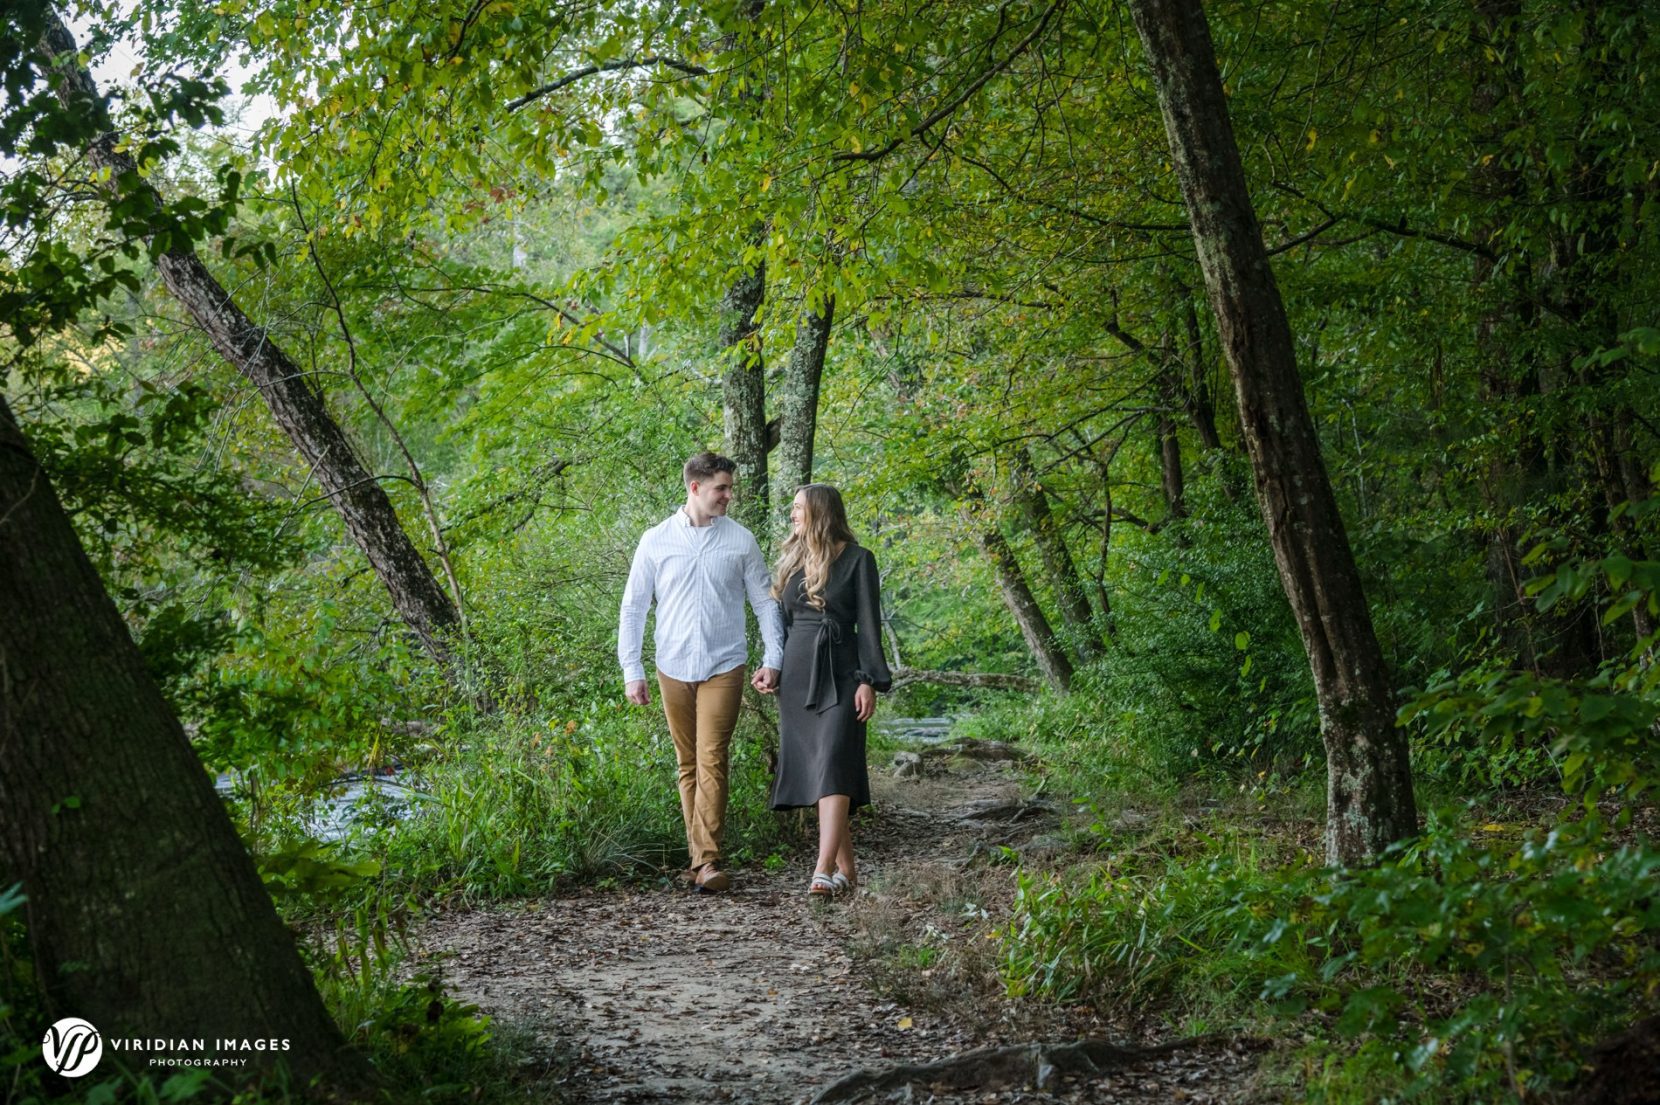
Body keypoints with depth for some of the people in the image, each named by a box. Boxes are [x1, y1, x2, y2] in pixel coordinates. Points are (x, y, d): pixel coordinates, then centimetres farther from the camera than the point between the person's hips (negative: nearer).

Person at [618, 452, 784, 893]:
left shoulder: (740, 540, 3)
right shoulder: (657, 541, 3)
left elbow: (765, 603, 8)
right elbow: (633, 608, 6)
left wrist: (772, 660, -2)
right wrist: (631, 670, 1)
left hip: (723, 667, -1)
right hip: (673, 669, 1)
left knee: (712, 761, -12)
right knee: (688, 766, 7)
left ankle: (707, 861, -14)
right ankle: (698, 856, 14)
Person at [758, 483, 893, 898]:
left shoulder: (857, 559, -2)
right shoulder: (791, 560, 14)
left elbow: (868, 623, -5)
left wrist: (869, 681, -11)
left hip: (840, 673, -6)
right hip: (796, 674, 6)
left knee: (833, 767, -15)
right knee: (813, 769, 5)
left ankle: (824, 869, -23)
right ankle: (846, 869, 13)